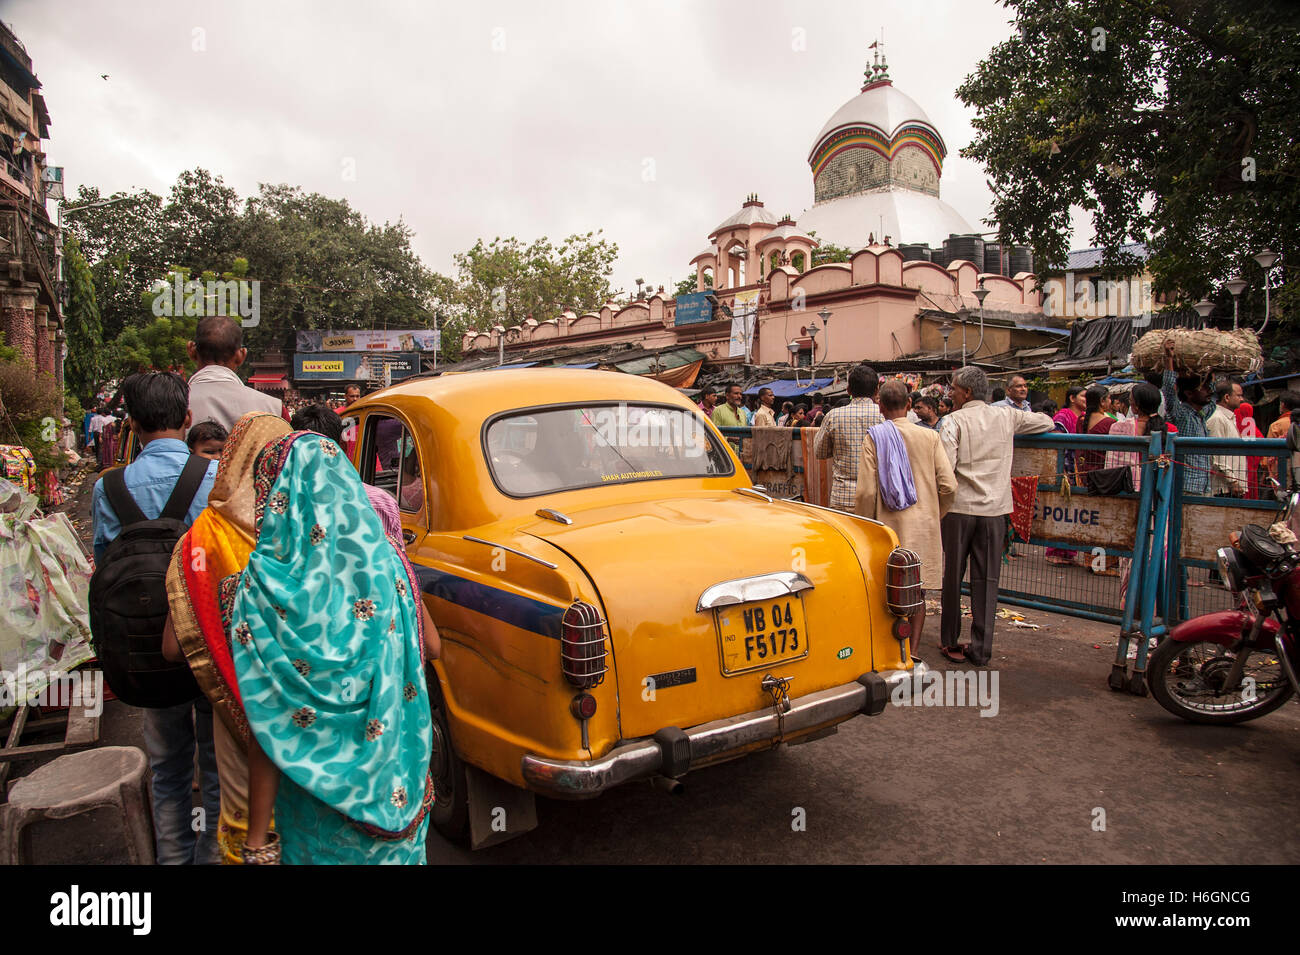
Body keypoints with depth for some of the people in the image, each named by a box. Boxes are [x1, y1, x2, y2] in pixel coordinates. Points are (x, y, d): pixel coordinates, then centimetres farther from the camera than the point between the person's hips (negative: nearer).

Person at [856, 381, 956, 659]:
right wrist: (935, 515, 13)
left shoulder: (874, 437, -8)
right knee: (917, 590, 12)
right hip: (923, 525, 1)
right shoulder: (930, 436, -3)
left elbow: (867, 491, -10)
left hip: (888, 523, -1)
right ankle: (913, 652, 14)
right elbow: (948, 485, -5)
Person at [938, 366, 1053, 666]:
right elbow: (1046, 422, 21)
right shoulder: (1006, 417, 5)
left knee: (953, 575, 10)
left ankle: (950, 641, 20)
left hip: (958, 508, -2)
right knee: (986, 579, 6)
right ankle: (981, 649, 8)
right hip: (994, 509, 3)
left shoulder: (954, 421, -6)